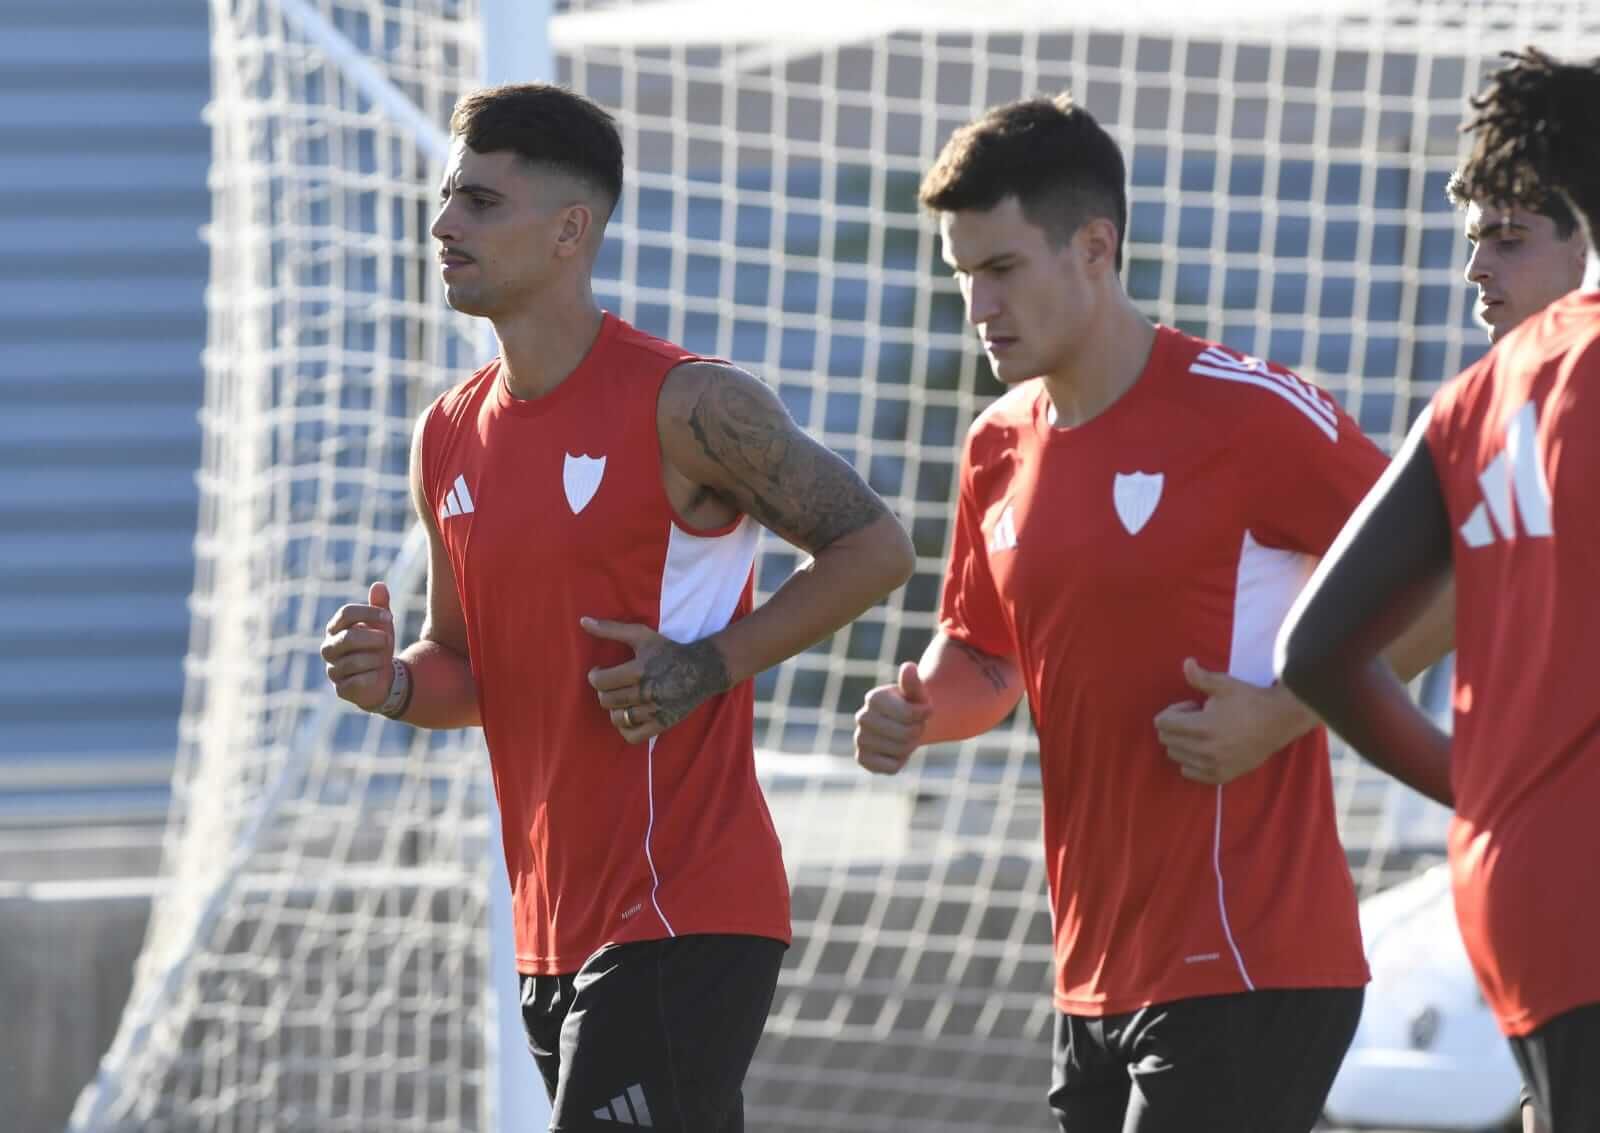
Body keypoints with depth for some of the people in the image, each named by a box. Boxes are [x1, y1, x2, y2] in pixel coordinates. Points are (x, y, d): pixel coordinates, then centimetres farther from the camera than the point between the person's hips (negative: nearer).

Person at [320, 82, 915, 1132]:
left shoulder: (686, 405, -11)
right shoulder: (451, 437, 11)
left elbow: (876, 547, -6)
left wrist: (711, 665, -15)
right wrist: (395, 684, -2)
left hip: (683, 920, -8)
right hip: (556, 929, 8)